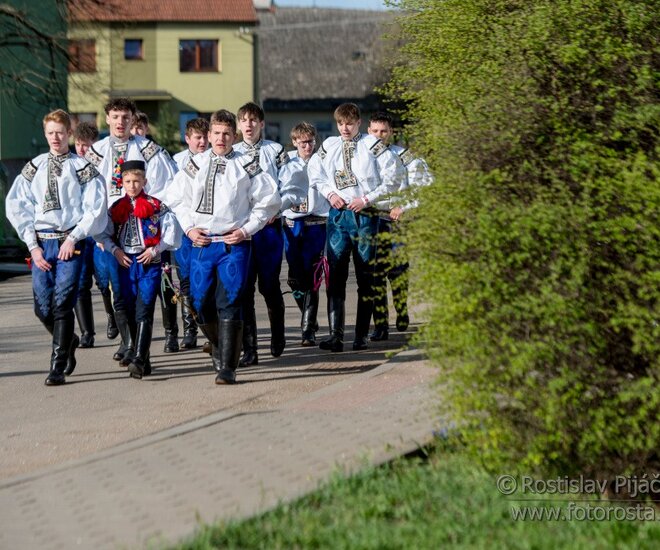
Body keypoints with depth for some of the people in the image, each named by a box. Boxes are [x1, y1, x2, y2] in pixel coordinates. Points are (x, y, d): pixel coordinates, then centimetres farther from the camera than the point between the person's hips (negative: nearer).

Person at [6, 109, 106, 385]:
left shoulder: (83, 168, 2)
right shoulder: (33, 168, 11)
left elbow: (95, 209, -2)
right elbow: (17, 207, 8)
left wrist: (73, 239, -10)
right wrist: (33, 245, 0)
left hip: (70, 243, -3)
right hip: (41, 242, 3)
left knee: (62, 304, -10)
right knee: (43, 308, 3)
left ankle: (58, 367, -6)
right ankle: (68, 341, 32)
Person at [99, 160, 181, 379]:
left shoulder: (156, 206, 1)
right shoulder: (116, 208, 10)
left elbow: (171, 231, -1)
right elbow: (106, 235, 12)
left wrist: (154, 249, -10)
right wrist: (115, 250, -5)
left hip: (149, 264, -4)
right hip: (125, 263, 4)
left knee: (143, 312, -11)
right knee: (127, 313, 8)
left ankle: (139, 359, -17)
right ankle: (131, 352, 19)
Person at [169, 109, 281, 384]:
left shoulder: (247, 166, 1)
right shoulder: (195, 165, 10)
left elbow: (268, 201, 4)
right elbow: (178, 198, 18)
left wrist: (246, 229, -3)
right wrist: (189, 228, 4)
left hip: (234, 244, -3)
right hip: (202, 242, 3)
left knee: (229, 303, -11)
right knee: (201, 302, 5)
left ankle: (227, 367, -9)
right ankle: (218, 347, 33)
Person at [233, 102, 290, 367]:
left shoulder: (276, 151, 5)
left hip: (269, 224, -1)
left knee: (269, 285, 2)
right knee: (244, 287, -4)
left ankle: (277, 338, 27)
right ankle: (249, 349, -2)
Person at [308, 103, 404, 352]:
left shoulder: (373, 145, -4)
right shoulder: (329, 146, 8)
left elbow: (394, 175, -5)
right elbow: (315, 172, 21)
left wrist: (368, 199, -10)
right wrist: (329, 193, 5)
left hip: (364, 214, -3)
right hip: (338, 212, 3)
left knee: (366, 276, 3)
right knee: (335, 275, -5)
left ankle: (361, 336, 8)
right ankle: (335, 335, -7)